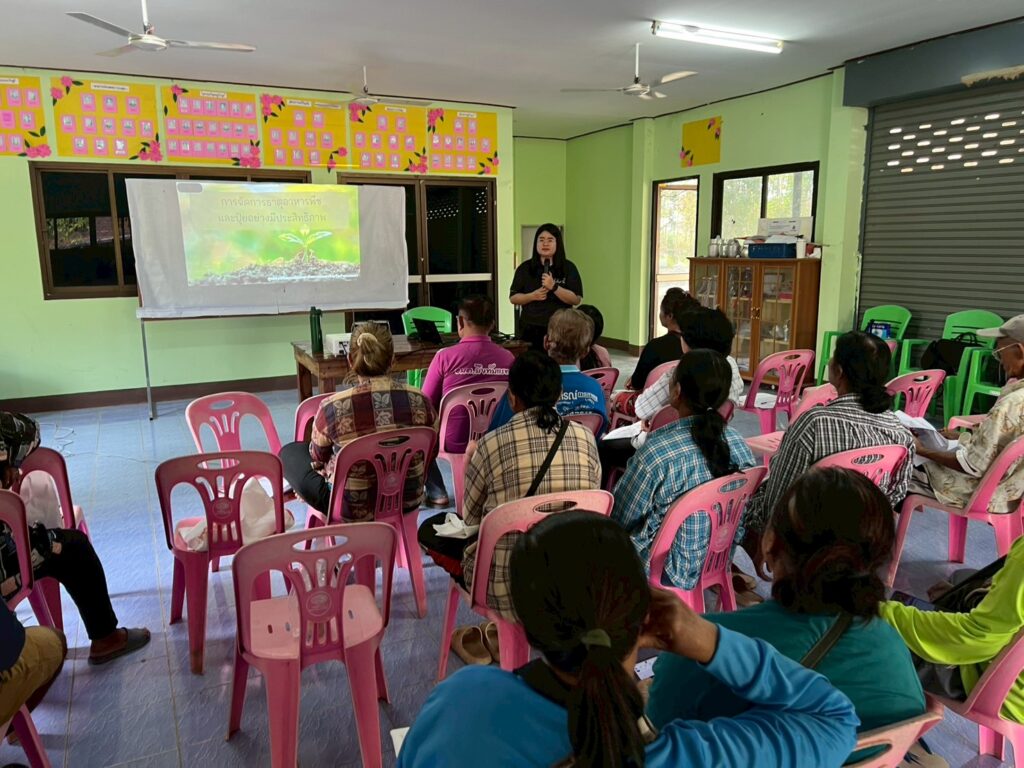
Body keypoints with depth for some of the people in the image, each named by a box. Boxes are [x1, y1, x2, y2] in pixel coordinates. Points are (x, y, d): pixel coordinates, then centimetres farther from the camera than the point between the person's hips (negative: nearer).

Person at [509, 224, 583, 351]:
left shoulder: (568, 268, 3)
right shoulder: (525, 268, 7)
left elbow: (576, 299, -4)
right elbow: (513, 297, 7)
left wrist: (554, 287, -17)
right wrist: (533, 296, -10)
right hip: (530, 328, 1)